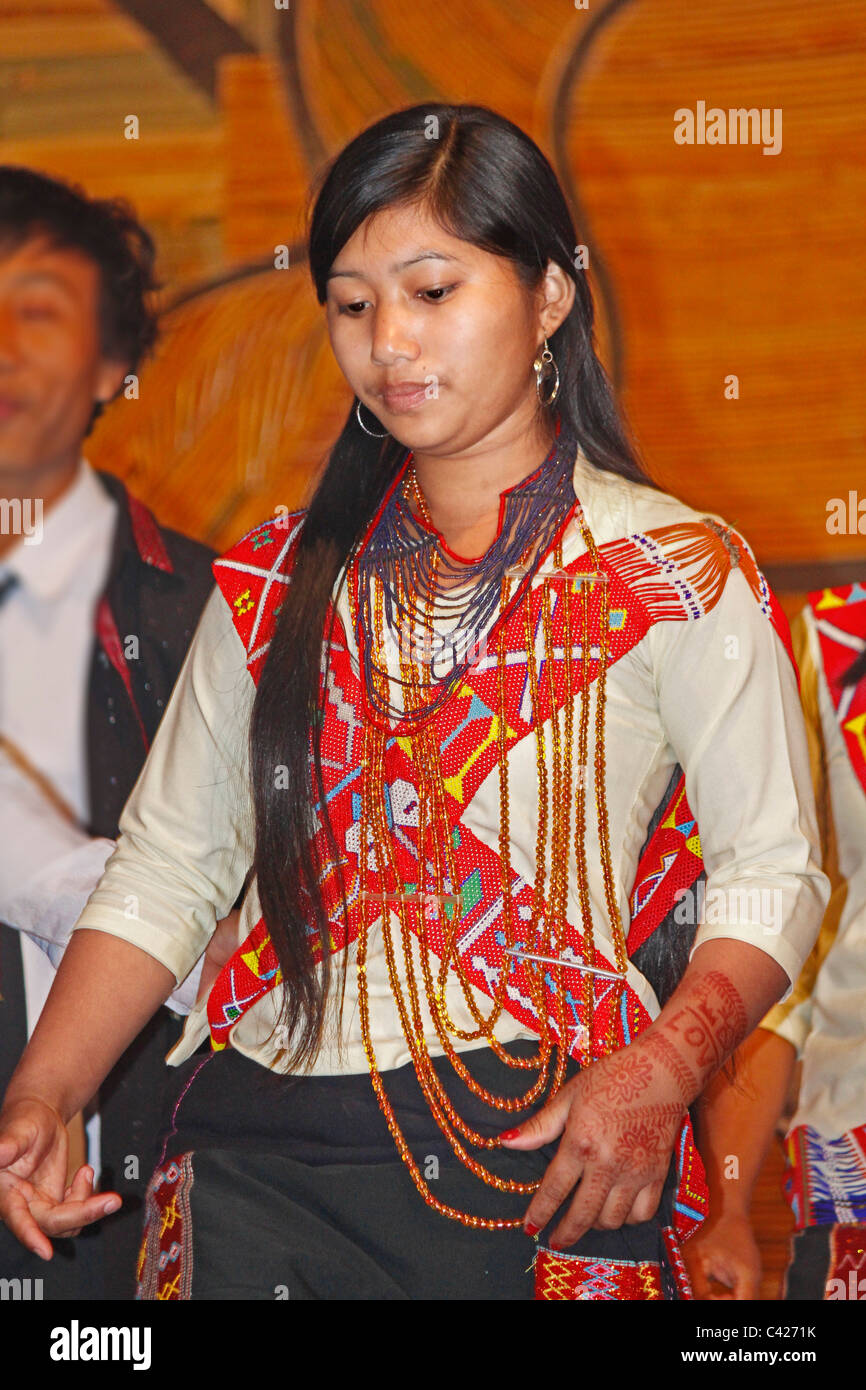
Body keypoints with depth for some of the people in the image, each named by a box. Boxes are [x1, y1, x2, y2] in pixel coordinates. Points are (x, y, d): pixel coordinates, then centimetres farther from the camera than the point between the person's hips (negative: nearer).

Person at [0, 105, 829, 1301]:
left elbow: (772, 873, -1)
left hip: (539, 1162, -3)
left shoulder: (675, 573, 1)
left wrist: (661, 1071, -19)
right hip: (254, 1148, 3)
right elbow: (166, 866, 10)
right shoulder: (276, 581, 11)